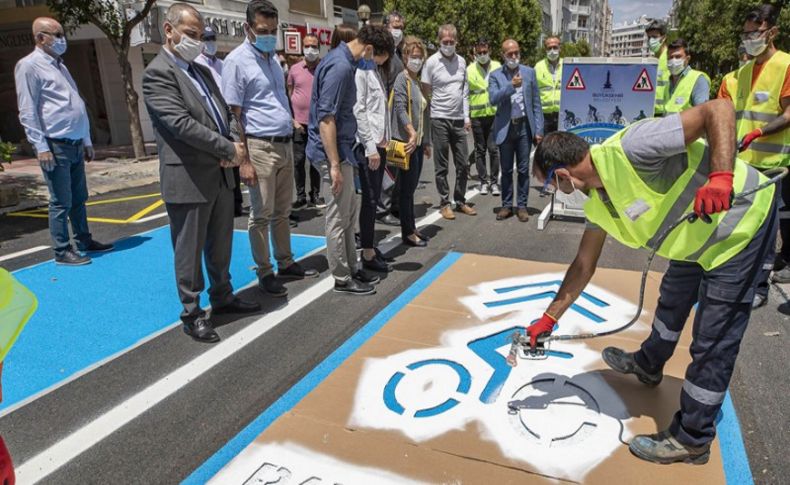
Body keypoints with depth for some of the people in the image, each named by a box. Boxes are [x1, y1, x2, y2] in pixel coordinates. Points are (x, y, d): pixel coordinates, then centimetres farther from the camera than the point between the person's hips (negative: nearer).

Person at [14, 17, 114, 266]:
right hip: (55, 146, -8)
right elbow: (28, 111, -12)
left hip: (75, 144, 8)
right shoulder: (29, 66, -7)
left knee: (79, 199, 14)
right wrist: (40, 147, -17)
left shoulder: (59, 65, 18)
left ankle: (84, 241, 25)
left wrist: (87, 140, 18)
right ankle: (62, 251, 5)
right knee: (61, 202, -4)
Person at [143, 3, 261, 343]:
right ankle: (192, 314, 18)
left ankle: (222, 297, 35)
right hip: (189, 180, -8)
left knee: (220, 244, 19)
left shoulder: (202, 71, 16)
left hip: (221, 174, 8)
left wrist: (231, 152, -4)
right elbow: (182, 124, -20)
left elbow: (224, 113, 15)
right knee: (190, 251, 4)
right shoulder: (158, 73, -10)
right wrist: (231, 149, -15)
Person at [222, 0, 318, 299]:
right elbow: (233, 114, -12)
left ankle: (285, 263, 26)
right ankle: (264, 273, 11)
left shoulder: (273, 58, 14)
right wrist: (243, 160, -17)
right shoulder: (237, 61, -9)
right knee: (261, 215, 0)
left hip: (285, 145, 8)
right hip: (260, 148, -7)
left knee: (282, 211, 15)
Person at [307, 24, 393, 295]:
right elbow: (325, 119, -24)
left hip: (342, 149, 10)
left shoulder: (342, 61, 12)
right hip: (334, 153, -10)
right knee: (338, 219, 0)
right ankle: (342, 279, 12)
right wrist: (334, 165, -24)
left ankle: (351, 269, 29)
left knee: (349, 214, 17)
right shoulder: (340, 66, -19)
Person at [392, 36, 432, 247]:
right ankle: (407, 233, 5)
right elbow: (400, 108, -20)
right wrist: (412, 132, -32)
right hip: (406, 140, -8)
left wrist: (427, 142, 20)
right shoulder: (402, 79, -7)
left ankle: (411, 228, 21)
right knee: (407, 188, -3)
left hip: (418, 141, 8)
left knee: (411, 187, 13)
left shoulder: (420, 81, 17)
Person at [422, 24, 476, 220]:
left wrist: (467, 117, 7)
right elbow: (426, 92, -1)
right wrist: (431, 114, -3)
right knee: (442, 166, 3)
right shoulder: (432, 62, -5)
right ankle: (445, 203, 12)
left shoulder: (461, 62, 9)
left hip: (459, 120, 4)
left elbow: (465, 91, 13)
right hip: (440, 120, -4)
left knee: (462, 164, 8)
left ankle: (460, 201, 21)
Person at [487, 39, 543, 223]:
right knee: (506, 170, 8)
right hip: (505, 128, 0)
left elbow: (536, 103, 4)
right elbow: (493, 99, -13)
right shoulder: (496, 75, 2)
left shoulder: (529, 72, 5)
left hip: (525, 126, 1)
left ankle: (522, 206, 14)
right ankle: (506, 205, 18)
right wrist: (511, 86, -25)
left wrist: (539, 129, -2)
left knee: (523, 170, 5)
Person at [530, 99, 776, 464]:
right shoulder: (597, 201, -1)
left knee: (713, 342, -1)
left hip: (741, 225, -9)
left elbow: (719, 109, -29)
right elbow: (584, 265, 6)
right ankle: (648, 365, 55)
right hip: (698, 239, 9)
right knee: (672, 301, 28)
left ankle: (691, 439, 15)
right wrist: (549, 319, 9)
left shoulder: (630, 147, -30)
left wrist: (720, 177, -43)